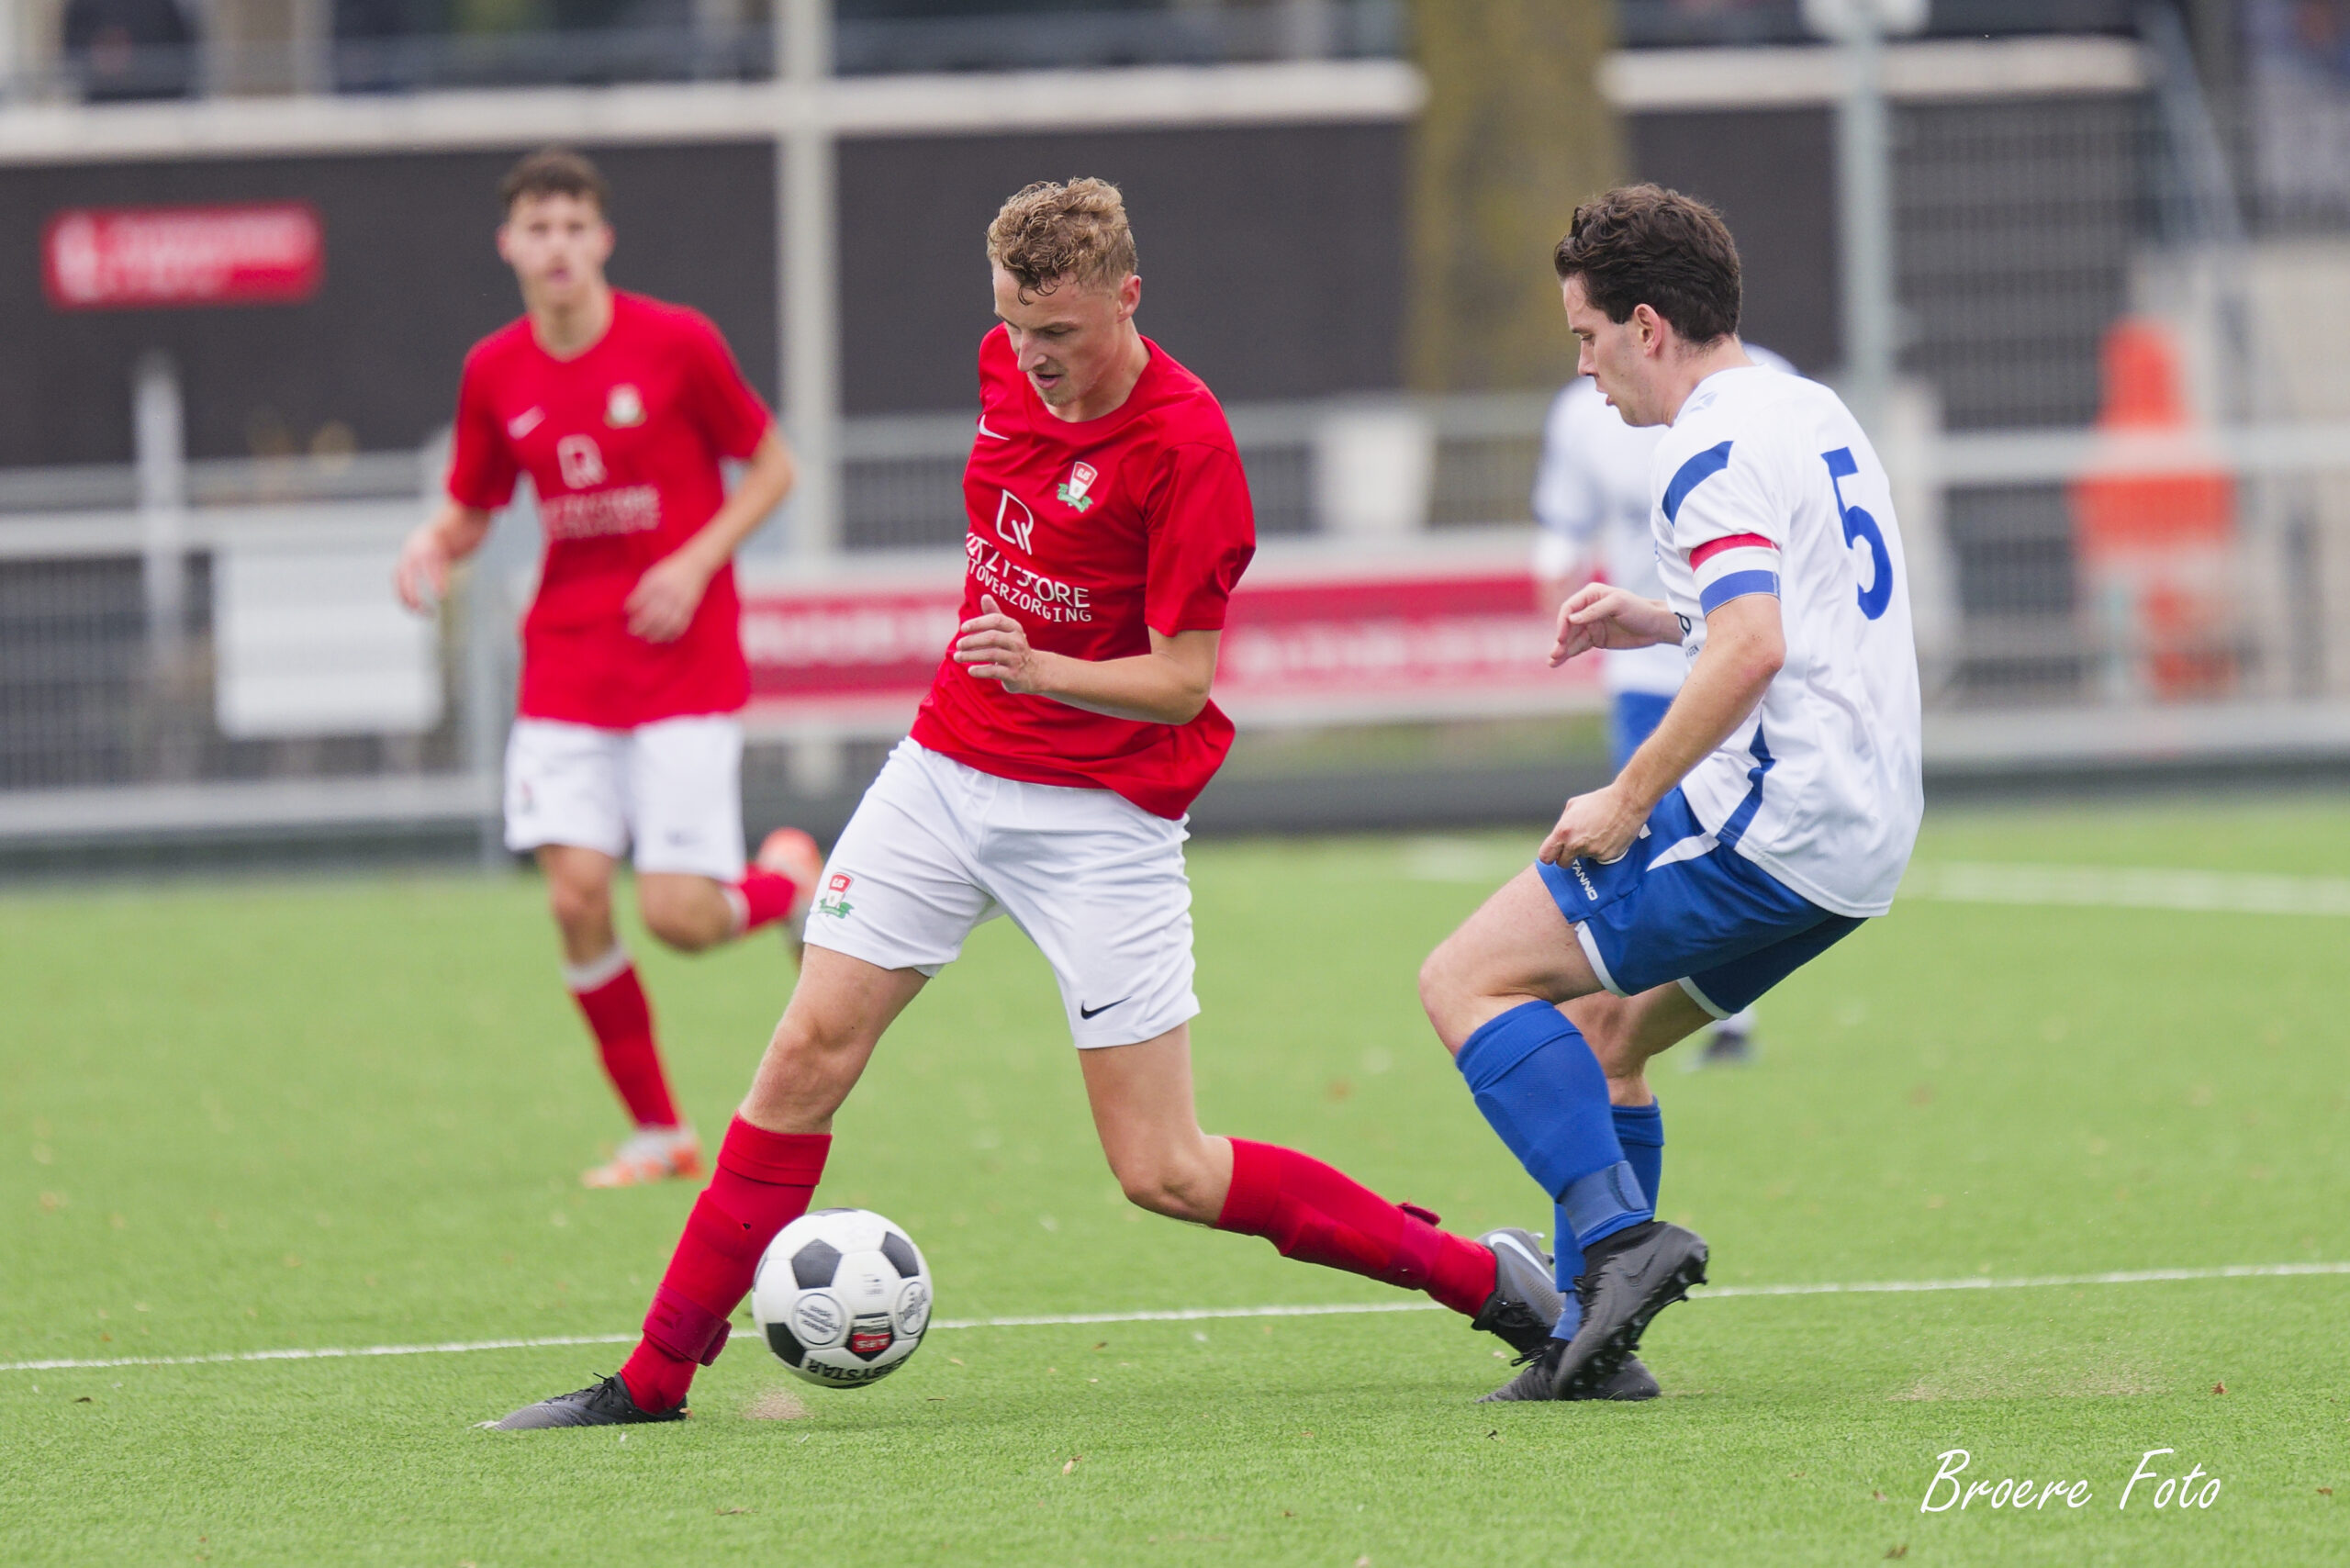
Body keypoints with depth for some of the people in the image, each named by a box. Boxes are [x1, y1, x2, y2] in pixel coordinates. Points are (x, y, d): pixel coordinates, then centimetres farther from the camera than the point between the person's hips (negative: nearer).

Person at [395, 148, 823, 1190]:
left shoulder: (676, 344, -8)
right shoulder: (494, 373, 2)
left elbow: (771, 466, 1)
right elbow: (472, 510, 14)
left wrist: (697, 563, -13)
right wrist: (434, 547, -10)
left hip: (684, 663, -3)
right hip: (565, 665, 3)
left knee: (680, 917, -12)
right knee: (576, 891, -11)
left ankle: (791, 878, 25)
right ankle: (658, 1133, 4)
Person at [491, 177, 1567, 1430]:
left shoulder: (1188, 446, -19)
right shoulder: (1009, 365, 1)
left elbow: (1181, 683, -19)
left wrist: (1039, 669, -34)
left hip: (1100, 815, -6)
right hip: (947, 768, 6)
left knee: (1164, 1173, -6)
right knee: (808, 1055, -4)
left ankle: (1478, 1277, 7)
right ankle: (656, 1377, 1)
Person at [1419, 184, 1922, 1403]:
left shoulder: (1712, 448, -13)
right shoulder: (1814, 414, 18)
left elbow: (1753, 651, -26)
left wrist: (1631, 799, -19)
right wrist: (1665, 621, 22)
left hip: (1770, 822, -10)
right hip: (1865, 833, 10)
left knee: (1467, 982, -7)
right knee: (1599, 1027, 21)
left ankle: (1622, 1236, -18)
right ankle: (1594, 1339, 15)